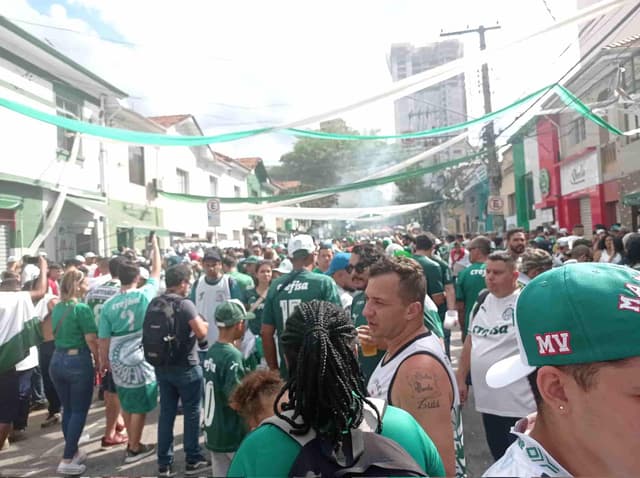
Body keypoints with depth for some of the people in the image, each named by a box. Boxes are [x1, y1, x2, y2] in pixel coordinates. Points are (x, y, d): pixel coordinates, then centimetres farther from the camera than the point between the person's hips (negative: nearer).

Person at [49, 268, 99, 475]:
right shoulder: (82, 308, -15)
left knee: (67, 409, 17)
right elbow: (91, 339, -17)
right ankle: (67, 460, 5)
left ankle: (73, 452, 28)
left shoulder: (57, 308, 9)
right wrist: (98, 361, -4)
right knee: (79, 411, 3)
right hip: (78, 361, -7)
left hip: (57, 360, 8)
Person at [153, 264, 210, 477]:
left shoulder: (155, 304, 4)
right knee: (192, 413, 7)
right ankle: (193, 460, 16)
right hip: (186, 367, -6)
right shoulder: (185, 304, -17)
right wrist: (203, 323, 0)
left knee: (166, 413, 12)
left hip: (162, 366, 6)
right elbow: (202, 333, -22)